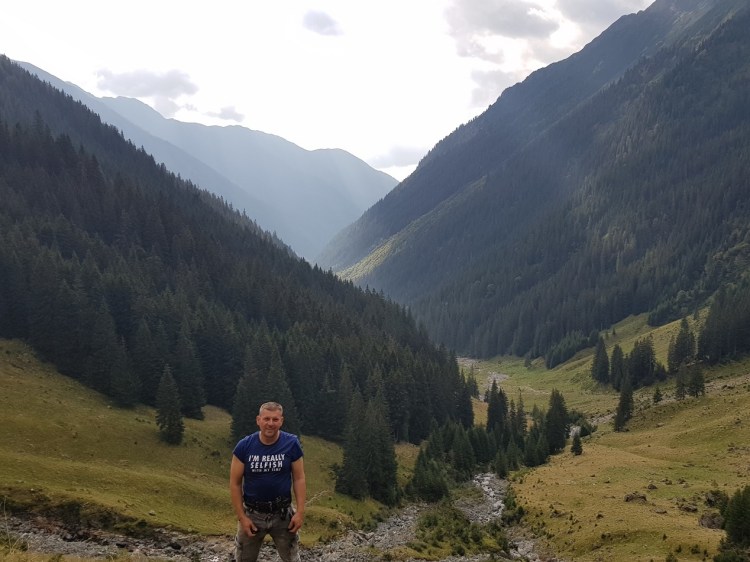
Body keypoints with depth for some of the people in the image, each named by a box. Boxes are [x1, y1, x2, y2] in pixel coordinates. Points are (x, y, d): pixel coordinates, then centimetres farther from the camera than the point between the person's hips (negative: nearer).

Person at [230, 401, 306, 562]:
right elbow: (235, 483, -7)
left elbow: (299, 479, -5)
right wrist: (241, 517, -10)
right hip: (252, 513, 0)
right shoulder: (244, 446, -13)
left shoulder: (291, 444, -12)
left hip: (282, 513, 0)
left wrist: (300, 511, -11)